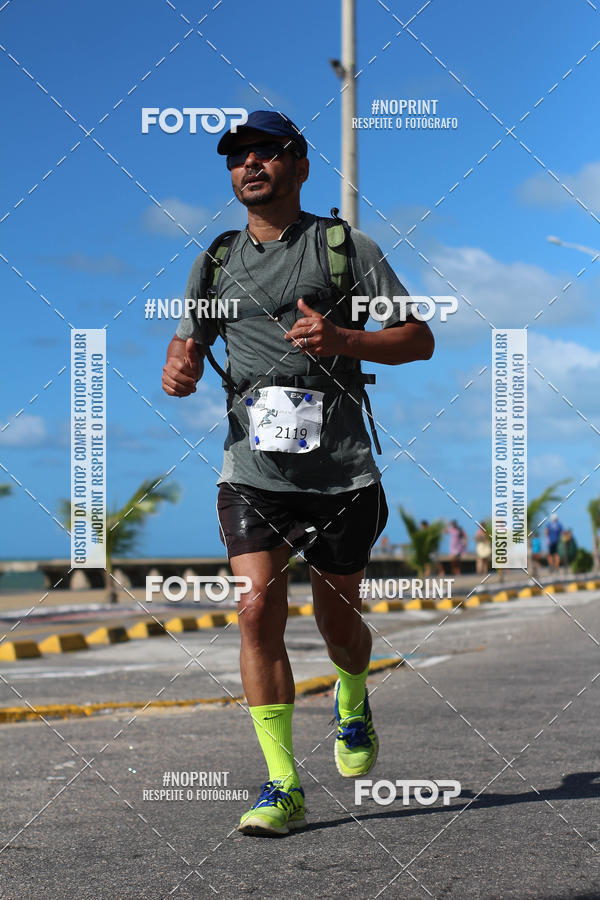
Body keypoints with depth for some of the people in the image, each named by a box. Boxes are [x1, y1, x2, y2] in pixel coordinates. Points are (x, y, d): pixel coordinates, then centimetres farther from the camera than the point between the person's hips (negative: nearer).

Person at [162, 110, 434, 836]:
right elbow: (186, 346, 20)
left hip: (341, 470, -1)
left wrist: (342, 339, -18)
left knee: (336, 617, 9)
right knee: (259, 608, -14)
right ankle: (282, 788, -9)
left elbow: (419, 340, 1)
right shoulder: (215, 265, 12)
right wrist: (180, 371, -5)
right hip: (253, 470, 2)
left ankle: (353, 705, 45)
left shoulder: (346, 248, 2)